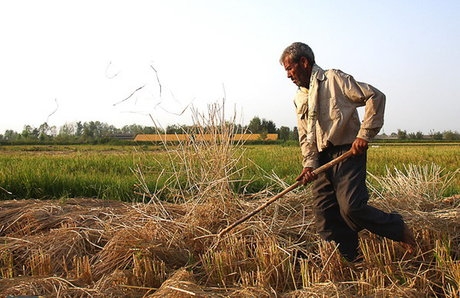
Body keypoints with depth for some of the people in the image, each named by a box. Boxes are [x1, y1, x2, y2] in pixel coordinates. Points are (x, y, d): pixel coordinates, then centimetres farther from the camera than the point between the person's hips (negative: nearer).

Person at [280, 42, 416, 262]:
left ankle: (399, 230, 7)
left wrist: (364, 135, -13)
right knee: (324, 214, 1)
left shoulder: (334, 79, -3)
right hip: (322, 159, 7)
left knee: (351, 207, -18)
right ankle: (351, 261, 12)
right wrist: (309, 164, -1)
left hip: (348, 153, -7)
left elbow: (375, 97, -8)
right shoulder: (299, 99, 19)